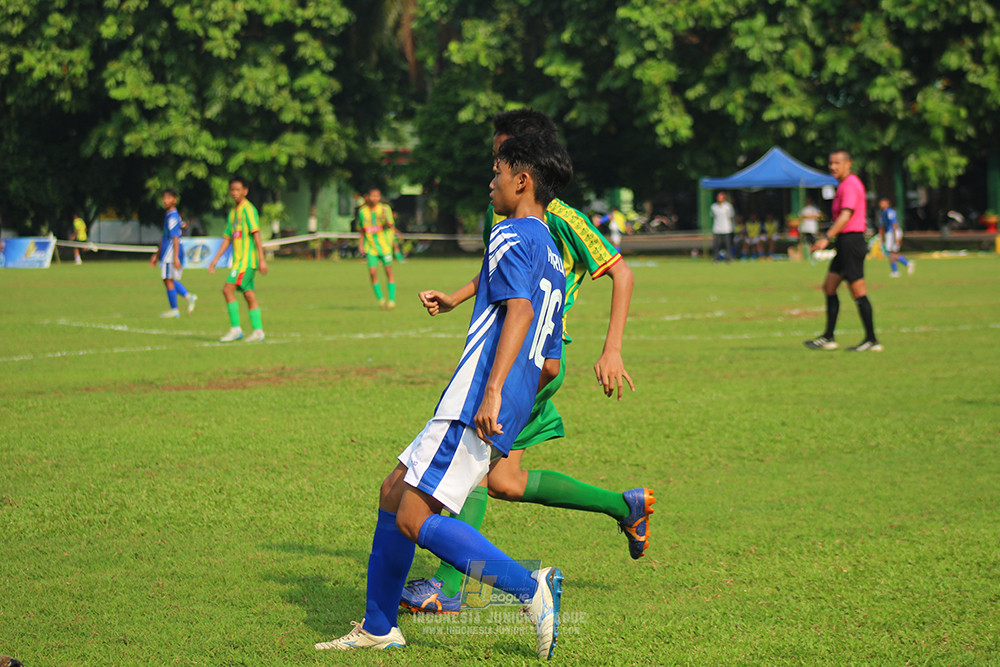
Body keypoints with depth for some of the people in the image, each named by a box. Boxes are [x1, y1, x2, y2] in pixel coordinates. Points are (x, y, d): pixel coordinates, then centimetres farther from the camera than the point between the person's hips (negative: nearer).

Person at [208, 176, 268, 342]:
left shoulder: (248, 209, -9)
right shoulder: (233, 212, 18)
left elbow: (256, 234, -15)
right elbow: (227, 238, 22)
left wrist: (262, 259, -20)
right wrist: (215, 260, 18)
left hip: (247, 259, -8)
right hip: (239, 259, 8)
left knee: (228, 289, -14)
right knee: (249, 294, 7)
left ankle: (235, 328, -11)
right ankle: (258, 331, 8)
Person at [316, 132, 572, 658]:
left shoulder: (513, 236, -6)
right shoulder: (552, 263, 23)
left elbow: (519, 311, -22)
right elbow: (549, 363, 25)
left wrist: (492, 392, -30)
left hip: (473, 404, -10)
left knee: (416, 520, -13)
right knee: (393, 493, 14)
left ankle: (529, 586, -17)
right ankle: (377, 628, 19)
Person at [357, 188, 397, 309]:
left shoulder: (385, 208, -4)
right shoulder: (362, 211, 3)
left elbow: (390, 226, -14)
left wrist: (385, 218, -34)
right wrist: (360, 244, 9)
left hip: (385, 244, -2)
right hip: (370, 246, 2)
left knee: (388, 271, -2)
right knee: (372, 272, -8)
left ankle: (392, 299, 5)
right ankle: (380, 299, 4)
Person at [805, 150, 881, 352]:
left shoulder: (850, 185, -14)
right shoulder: (845, 185, 17)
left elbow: (846, 215, -25)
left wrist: (826, 238, -31)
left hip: (851, 241, -11)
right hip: (844, 243, 11)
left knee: (858, 292, -7)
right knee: (829, 287, 9)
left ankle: (872, 340, -3)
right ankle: (828, 338, 12)